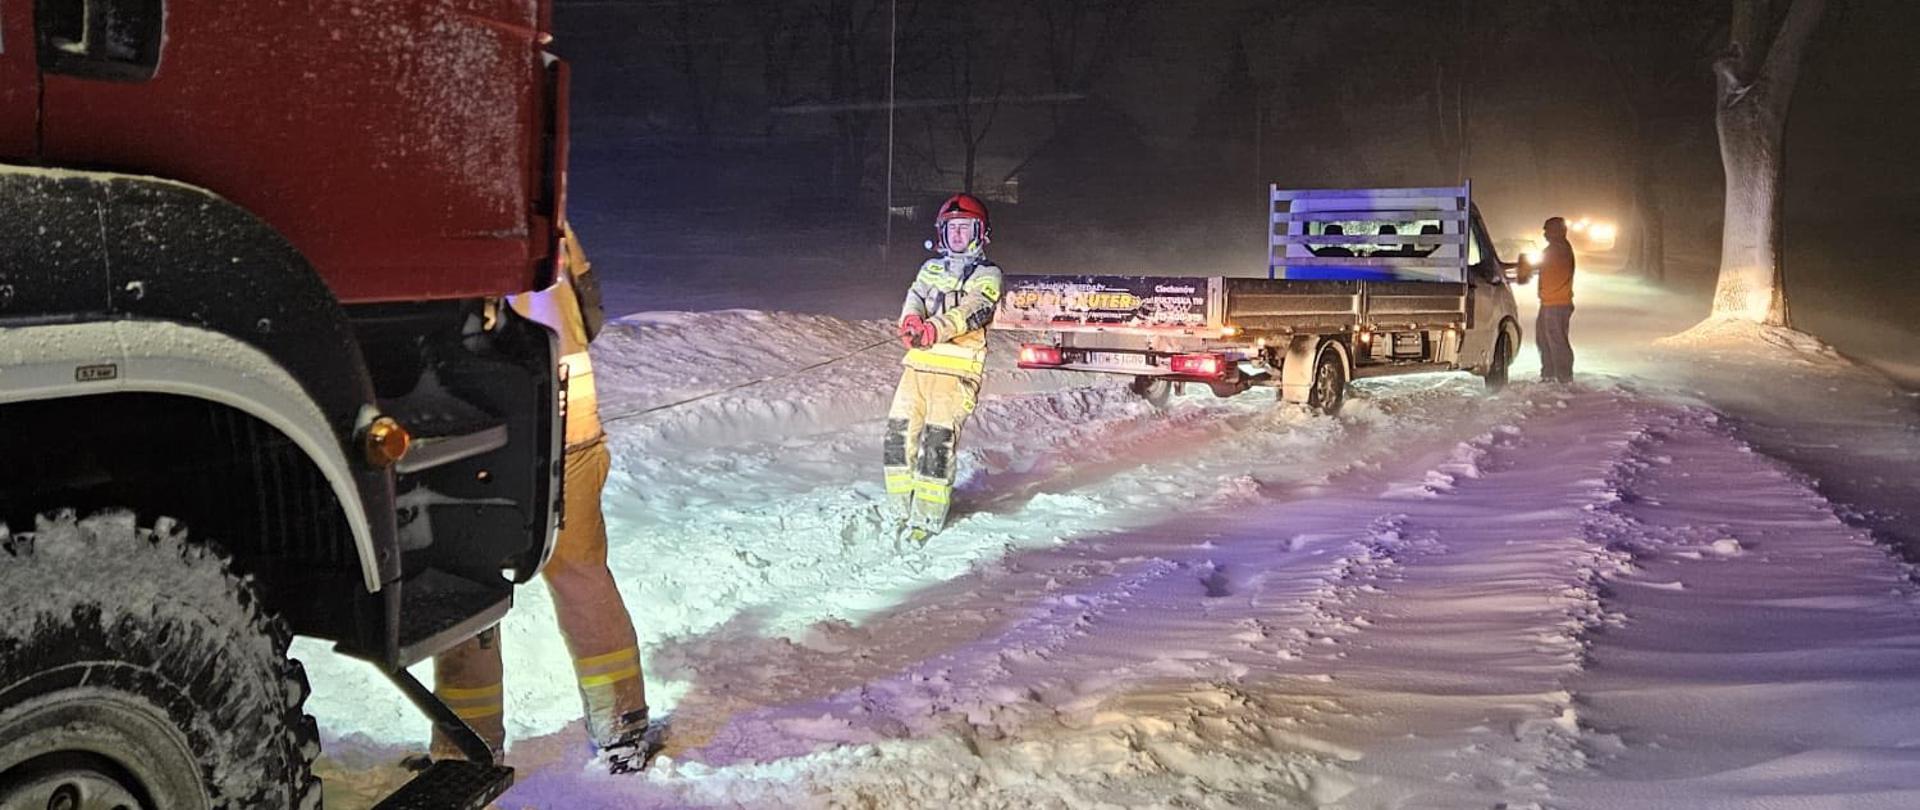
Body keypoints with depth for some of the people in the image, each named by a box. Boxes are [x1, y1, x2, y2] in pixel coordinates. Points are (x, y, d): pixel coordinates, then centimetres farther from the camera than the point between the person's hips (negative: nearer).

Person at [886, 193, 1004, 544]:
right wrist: (912, 321, -21)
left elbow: (970, 311, -12)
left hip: (957, 370, -5)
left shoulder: (986, 274, 5)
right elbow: (915, 297, 3)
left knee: (938, 440, -13)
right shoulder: (931, 268, 21)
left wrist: (935, 330, -29)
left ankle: (926, 519, -6)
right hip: (918, 363, 5)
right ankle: (902, 508, 14)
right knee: (899, 434, 0)